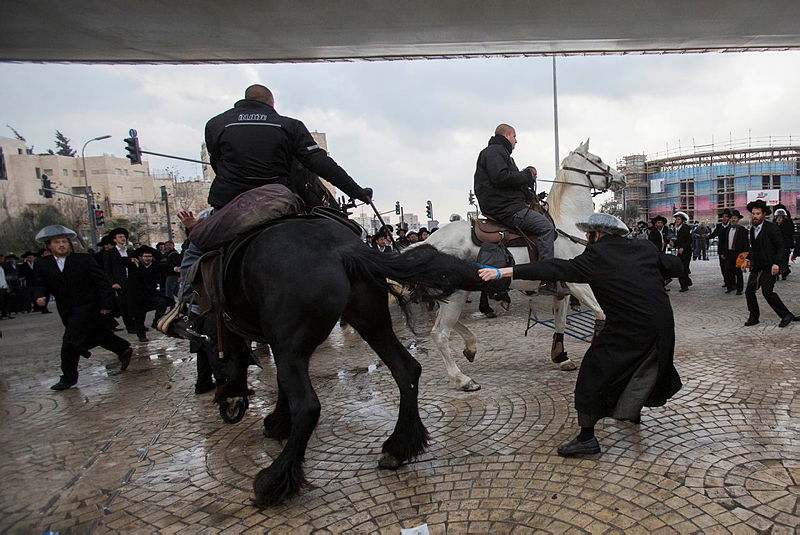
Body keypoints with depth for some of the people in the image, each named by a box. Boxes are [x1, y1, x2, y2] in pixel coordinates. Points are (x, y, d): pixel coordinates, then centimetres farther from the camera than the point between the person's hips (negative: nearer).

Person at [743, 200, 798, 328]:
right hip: (756, 267, 7)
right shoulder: (752, 229, 11)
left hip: (769, 267, -7)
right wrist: (748, 260, 12)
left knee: (767, 292, -13)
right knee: (749, 291, 0)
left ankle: (786, 315, 5)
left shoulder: (772, 228, -10)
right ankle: (754, 317, 13)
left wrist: (777, 263, -20)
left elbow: (781, 247, -11)